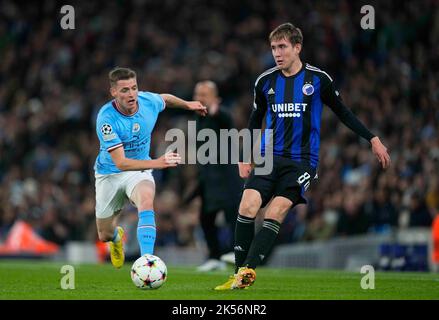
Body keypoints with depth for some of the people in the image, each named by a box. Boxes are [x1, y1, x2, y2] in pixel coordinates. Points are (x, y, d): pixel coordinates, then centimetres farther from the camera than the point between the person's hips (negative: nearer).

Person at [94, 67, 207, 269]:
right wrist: (158, 163, -44)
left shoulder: (148, 101, -15)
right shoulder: (106, 118, -29)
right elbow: (120, 162, -34)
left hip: (139, 170, 1)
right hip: (110, 173, -1)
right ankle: (117, 237, 53)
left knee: (146, 201, -35)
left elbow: (165, 99, 15)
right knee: (105, 236, 12)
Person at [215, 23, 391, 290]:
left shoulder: (318, 79, -1)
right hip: (269, 157, 3)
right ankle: (241, 272, -10)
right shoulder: (265, 82, 7)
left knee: (276, 213, -19)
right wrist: (246, 157, 17)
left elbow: (343, 113, 11)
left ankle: (248, 270, -22)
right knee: (248, 206, -16)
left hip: (302, 160, -3)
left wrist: (373, 139, 8)